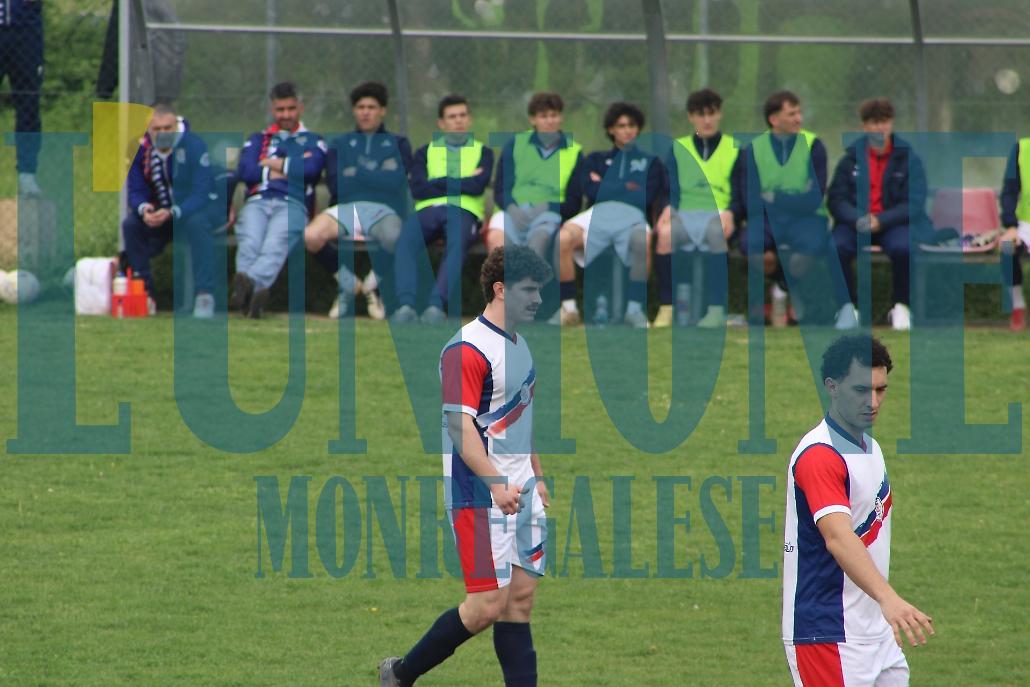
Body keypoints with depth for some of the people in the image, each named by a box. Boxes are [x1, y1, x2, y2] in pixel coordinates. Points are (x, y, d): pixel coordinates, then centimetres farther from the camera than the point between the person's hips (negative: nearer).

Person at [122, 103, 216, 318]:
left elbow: (202, 194, -29)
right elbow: (135, 191, -7)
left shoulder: (194, 147, -24)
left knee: (196, 223, -38)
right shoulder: (142, 149, -10)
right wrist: (143, 209, -32)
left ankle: (205, 295, -35)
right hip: (161, 210, 5)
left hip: (203, 207, -5)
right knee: (131, 224, -19)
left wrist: (172, 213, -44)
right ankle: (142, 289, -8)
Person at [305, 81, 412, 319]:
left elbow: (395, 181, 2)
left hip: (383, 208, -1)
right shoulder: (340, 145, 26)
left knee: (394, 237, -41)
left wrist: (357, 174, 4)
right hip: (346, 207, 1)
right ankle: (348, 283, -4)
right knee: (311, 236, -33)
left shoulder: (398, 144, 22)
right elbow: (335, 184, 8)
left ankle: (372, 285, -6)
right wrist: (376, 177, 3)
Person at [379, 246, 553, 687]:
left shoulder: (517, 347, 15)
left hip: (520, 493, 9)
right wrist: (496, 483, -29)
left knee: (521, 598, 4)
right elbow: (459, 425, -22)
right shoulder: (468, 349, -15)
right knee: (489, 605, -10)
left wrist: (536, 478, 26)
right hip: (479, 495, -9)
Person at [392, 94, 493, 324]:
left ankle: (436, 305, -55)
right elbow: (417, 189, 6)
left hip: (464, 211, -1)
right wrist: (462, 183, 4)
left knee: (457, 242, -39)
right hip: (428, 210, 1)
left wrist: (438, 183, 4)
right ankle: (405, 304, -51)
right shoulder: (426, 152, 25)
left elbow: (477, 186, 2)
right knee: (406, 241, -34)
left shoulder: (482, 152, 22)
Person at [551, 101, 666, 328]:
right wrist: (627, 188, 8)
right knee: (563, 239, -34)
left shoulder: (650, 163, 26)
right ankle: (568, 307, -24)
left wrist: (605, 186, 10)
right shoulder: (596, 160, 30)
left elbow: (646, 197, 8)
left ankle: (635, 308, -32)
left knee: (643, 240, -41)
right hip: (597, 213, 1)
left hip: (631, 216, -1)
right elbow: (592, 192, 11)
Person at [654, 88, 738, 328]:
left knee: (718, 231, -38)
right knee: (665, 233, -34)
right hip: (685, 213, 1)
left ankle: (717, 310, -42)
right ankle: (666, 308, -32)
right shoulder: (678, 149, 21)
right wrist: (669, 208, -14)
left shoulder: (734, 149, 17)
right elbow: (672, 189, 9)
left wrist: (730, 212, -15)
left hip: (718, 213, -1)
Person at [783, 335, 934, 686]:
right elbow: (837, 538, -33)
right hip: (827, 635, -9)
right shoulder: (818, 455, -18)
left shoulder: (871, 448, 13)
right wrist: (887, 598, -46)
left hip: (877, 633, 9)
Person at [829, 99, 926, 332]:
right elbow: (836, 199, 2)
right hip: (855, 222, 1)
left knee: (903, 247, -35)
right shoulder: (851, 159, 8)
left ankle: (901, 307, -12)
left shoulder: (908, 159, 3)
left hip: (894, 223, -1)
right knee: (836, 247, -31)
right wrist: (857, 219, -20)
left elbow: (914, 204, -5)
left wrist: (880, 221, -20)